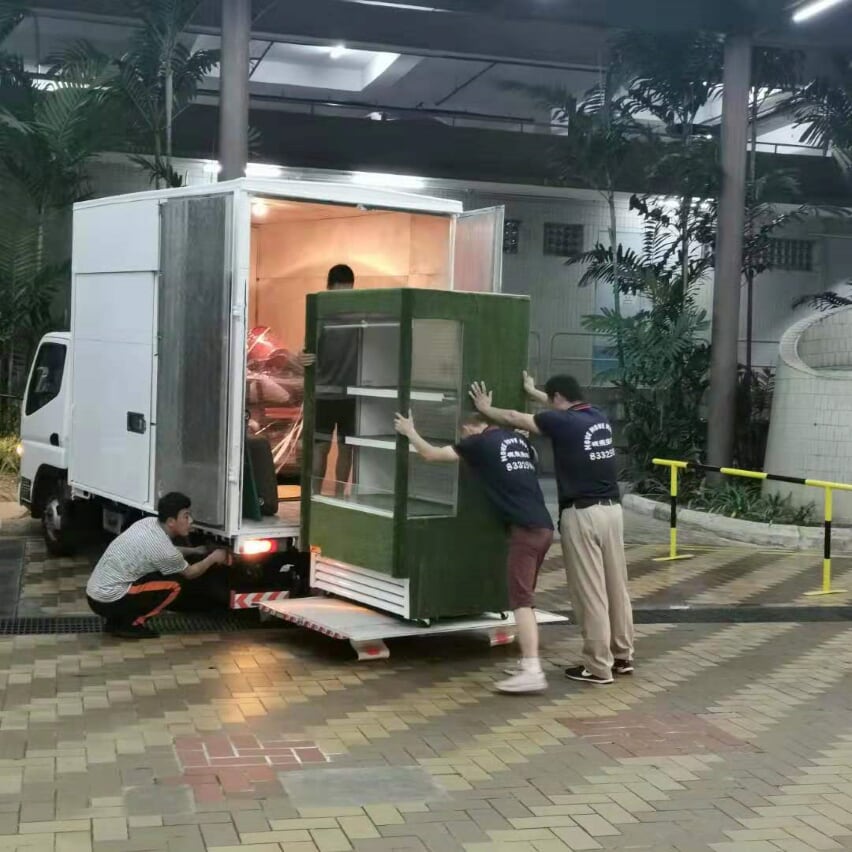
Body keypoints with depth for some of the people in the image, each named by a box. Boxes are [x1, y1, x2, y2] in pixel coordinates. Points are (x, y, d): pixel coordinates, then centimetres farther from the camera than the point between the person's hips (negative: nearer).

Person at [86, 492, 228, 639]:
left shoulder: (148, 522, 4)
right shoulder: (163, 548, -18)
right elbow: (189, 573, 3)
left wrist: (194, 551, 29)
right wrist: (213, 558, 16)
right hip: (109, 601, -9)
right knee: (173, 584, -7)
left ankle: (115, 621, 18)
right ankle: (131, 624, -2)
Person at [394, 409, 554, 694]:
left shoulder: (480, 443, 1)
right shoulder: (519, 440, 21)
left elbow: (432, 454, 6)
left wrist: (410, 433, 23)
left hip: (525, 529, -8)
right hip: (544, 526, 8)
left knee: (521, 600, -11)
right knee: (524, 597, 17)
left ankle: (533, 672, -20)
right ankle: (528, 661, 20)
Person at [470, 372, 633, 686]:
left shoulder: (563, 422, -9)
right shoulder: (599, 418, 12)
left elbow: (515, 418, 3)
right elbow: (569, 408, 33)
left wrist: (486, 409, 21)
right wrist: (533, 391, 48)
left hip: (582, 514, -8)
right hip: (611, 509, 8)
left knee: (590, 591, -2)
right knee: (616, 586, 13)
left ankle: (598, 666, 2)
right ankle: (623, 656, 22)